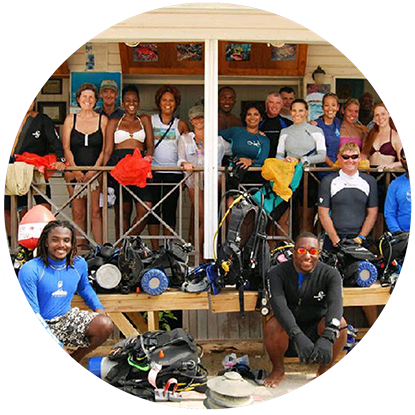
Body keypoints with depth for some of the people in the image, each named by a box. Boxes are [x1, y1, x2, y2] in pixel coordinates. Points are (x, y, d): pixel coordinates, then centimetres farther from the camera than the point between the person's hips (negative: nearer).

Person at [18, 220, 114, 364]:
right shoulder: (30, 270, -15)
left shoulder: (79, 264, 2)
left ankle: (74, 359, 5)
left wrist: (98, 308, 7)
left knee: (105, 325, -19)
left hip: (68, 318, 5)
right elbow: (30, 311, -15)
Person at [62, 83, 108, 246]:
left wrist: (94, 170, -10)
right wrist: (75, 170, -9)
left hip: (96, 170, -1)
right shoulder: (70, 119, 10)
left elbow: (105, 149, 2)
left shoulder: (102, 120, 7)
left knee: (96, 212, -7)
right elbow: (66, 148, 5)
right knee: (78, 213, 0)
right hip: (75, 171, 1)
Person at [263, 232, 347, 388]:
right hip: (289, 331, -1)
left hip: (316, 328, 1)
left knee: (340, 323, -29)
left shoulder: (330, 274, -11)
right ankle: (278, 370, -2)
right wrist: (298, 337, -47)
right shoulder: (277, 273, -13)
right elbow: (279, 305, -30)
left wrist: (327, 338, -49)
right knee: (273, 325, -33)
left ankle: (325, 371, -2)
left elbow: (335, 304, -29)